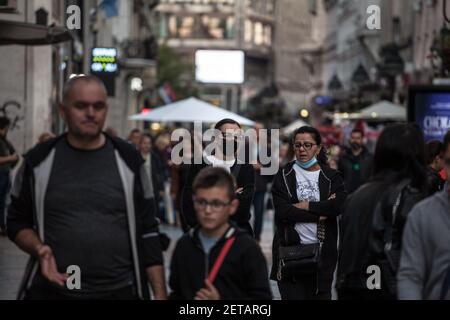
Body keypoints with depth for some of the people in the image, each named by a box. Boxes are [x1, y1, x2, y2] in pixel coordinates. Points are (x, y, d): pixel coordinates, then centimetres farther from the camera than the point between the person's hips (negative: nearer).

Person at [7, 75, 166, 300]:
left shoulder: (128, 160, 3)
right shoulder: (39, 161, 2)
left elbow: (147, 231, 4)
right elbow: (18, 222, 10)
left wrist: (160, 293, -1)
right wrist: (39, 249, -11)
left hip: (120, 291, 0)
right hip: (51, 291, 0)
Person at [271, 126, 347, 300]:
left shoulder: (331, 176, 9)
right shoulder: (284, 175, 6)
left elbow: (339, 205, -10)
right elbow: (282, 210, -8)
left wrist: (307, 206, -11)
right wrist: (320, 212, -8)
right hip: (290, 247, -1)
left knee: (321, 295, 5)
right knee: (293, 295, -6)